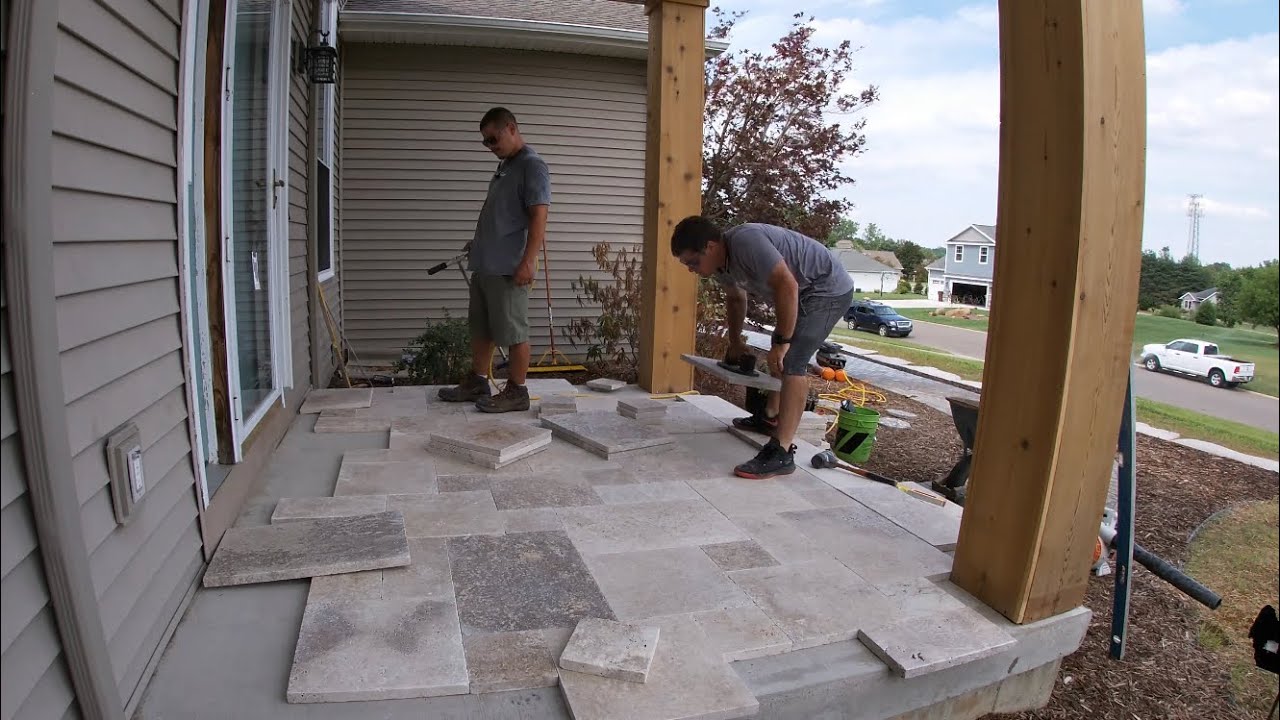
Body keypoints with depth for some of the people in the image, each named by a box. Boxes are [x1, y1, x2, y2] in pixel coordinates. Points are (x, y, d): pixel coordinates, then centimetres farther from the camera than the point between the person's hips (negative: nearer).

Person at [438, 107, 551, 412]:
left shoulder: (532, 166, -9)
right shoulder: (504, 166, 20)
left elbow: (538, 218, -18)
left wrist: (527, 262, -24)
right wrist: (478, 242, 26)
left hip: (508, 269, -10)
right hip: (484, 264, 10)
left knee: (514, 332, -2)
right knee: (480, 327, 15)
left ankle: (516, 392, 7)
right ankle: (477, 383, 25)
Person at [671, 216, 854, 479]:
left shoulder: (745, 241, -30)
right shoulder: (721, 262, 0)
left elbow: (787, 286, -35)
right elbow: (736, 298, 19)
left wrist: (782, 341, -28)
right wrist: (735, 342, 22)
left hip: (828, 288, -10)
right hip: (804, 293, 10)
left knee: (791, 361, -21)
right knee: (779, 355, 23)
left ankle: (781, 453, -23)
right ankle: (770, 417, 42)